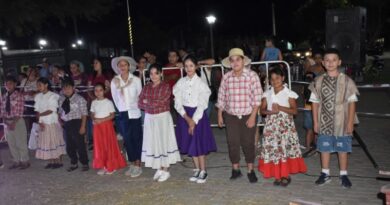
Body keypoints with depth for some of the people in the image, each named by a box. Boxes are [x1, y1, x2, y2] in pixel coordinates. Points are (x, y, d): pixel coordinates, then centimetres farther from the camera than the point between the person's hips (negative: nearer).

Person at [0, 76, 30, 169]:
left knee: (21, 143, 2)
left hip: (18, 121, -6)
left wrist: (14, 123, -17)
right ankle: (16, 161, 25)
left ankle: (24, 161, 15)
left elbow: (20, 111, -13)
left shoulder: (19, 95, -8)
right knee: (11, 144, 12)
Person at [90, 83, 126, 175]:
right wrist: (93, 119, -9)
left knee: (109, 145, 1)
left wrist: (102, 120, -20)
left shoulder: (108, 102, -8)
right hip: (97, 126, 5)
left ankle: (111, 166, 13)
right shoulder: (94, 102, 7)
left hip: (107, 125, -5)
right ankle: (103, 166, 17)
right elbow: (92, 114, 12)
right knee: (99, 146, 7)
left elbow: (112, 115, -12)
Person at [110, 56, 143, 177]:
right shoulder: (114, 81, 4)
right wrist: (122, 109, 12)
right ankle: (132, 164, 17)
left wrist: (136, 107, 4)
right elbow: (115, 98, 11)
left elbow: (140, 96, 3)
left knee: (137, 138, 1)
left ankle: (138, 165, 8)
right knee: (127, 139, 6)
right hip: (123, 114, 2)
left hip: (135, 113, -2)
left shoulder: (136, 80, -2)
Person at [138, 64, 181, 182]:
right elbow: (140, 104, 0)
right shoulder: (146, 88, 8)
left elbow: (160, 102, -17)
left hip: (163, 118, -5)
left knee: (163, 141, 1)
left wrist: (147, 102, -6)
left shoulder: (166, 87, -7)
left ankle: (166, 170, 12)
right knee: (153, 143, 8)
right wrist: (153, 104, -11)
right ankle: (159, 169, 21)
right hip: (149, 119, 5)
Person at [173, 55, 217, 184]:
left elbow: (202, 105, -10)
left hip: (198, 115, -3)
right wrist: (187, 118, -14)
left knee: (200, 143, 0)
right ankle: (197, 169, 24)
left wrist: (194, 121, -14)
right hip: (185, 115, 4)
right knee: (190, 143, 10)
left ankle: (203, 171, 15)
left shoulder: (201, 83, -8)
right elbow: (178, 102, -3)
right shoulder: (180, 83, 1)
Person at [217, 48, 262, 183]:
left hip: (248, 115, -2)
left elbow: (257, 97, -9)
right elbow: (221, 97, 7)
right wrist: (220, 115, 8)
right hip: (231, 116, 2)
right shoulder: (226, 77, 0)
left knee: (248, 143, 5)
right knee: (233, 143, 6)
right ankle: (235, 169, 23)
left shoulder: (252, 75, -9)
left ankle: (250, 170, 23)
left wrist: (253, 116, -12)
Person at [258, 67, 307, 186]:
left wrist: (280, 108, -18)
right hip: (271, 126, 3)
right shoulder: (267, 94, 8)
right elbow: (262, 110, 6)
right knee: (272, 149, 1)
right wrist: (270, 111, -14)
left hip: (285, 126, -3)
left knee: (285, 148, -5)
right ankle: (277, 175, 13)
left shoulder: (289, 94, -1)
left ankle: (286, 175, 10)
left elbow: (294, 111, -7)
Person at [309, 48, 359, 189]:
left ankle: (344, 175, 22)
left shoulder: (346, 81, -5)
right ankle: (325, 174, 25)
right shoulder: (318, 81, 0)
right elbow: (315, 103, 4)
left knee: (343, 149, 7)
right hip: (324, 122, 2)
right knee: (324, 148, 10)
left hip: (342, 123, -2)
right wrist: (315, 122, 1)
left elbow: (352, 102, -3)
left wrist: (350, 122, -6)